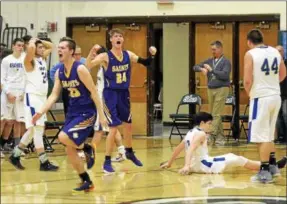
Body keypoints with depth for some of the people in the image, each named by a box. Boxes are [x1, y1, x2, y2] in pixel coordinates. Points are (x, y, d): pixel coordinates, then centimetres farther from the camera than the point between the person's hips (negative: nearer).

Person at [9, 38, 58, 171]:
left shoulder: (42, 58, 14)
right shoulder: (30, 60, -9)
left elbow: (51, 46, 30)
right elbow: (31, 48, -31)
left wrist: (40, 40, 15)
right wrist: (33, 42, -10)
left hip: (42, 97, 9)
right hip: (33, 96, -9)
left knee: (34, 129, 14)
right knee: (38, 129, -9)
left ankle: (15, 155, 24)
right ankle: (44, 162, -10)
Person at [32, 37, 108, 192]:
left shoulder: (80, 69, -17)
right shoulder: (59, 72, 5)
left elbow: (93, 92, -16)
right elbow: (54, 95, 7)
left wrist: (101, 114, -18)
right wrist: (41, 112, -6)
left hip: (86, 112, -8)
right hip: (72, 112, 8)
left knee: (63, 137, -26)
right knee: (70, 150, 4)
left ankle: (87, 148, 1)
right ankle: (87, 182, 17)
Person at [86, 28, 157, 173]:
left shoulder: (128, 55, 0)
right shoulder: (105, 57, -15)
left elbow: (145, 63, 10)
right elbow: (86, 66, -25)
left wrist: (152, 55, -9)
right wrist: (92, 52, -40)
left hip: (124, 94, 6)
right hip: (111, 95, -6)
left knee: (128, 124, 20)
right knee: (113, 128, -11)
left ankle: (129, 152, 44)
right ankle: (107, 162, -1)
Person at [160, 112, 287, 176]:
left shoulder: (191, 133, 14)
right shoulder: (200, 134, -14)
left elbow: (178, 148, 22)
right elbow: (190, 150, -29)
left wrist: (169, 163, 33)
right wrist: (186, 166, -41)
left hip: (195, 166, 10)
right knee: (238, 159, -4)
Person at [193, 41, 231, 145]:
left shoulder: (226, 62, -4)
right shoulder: (209, 61, 12)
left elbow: (225, 75, -16)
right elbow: (195, 67, 13)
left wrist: (211, 70, -17)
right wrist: (201, 69, -9)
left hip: (221, 89, -6)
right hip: (211, 90, 6)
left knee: (216, 114, -10)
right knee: (213, 114, 7)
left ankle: (211, 135, -15)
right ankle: (220, 137, 13)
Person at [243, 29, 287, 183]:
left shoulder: (250, 54, -11)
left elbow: (248, 80, -16)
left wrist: (248, 92, 2)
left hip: (261, 98, -7)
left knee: (261, 136, -1)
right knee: (268, 135, 21)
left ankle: (265, 172, -1)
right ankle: (272, 166, 25)